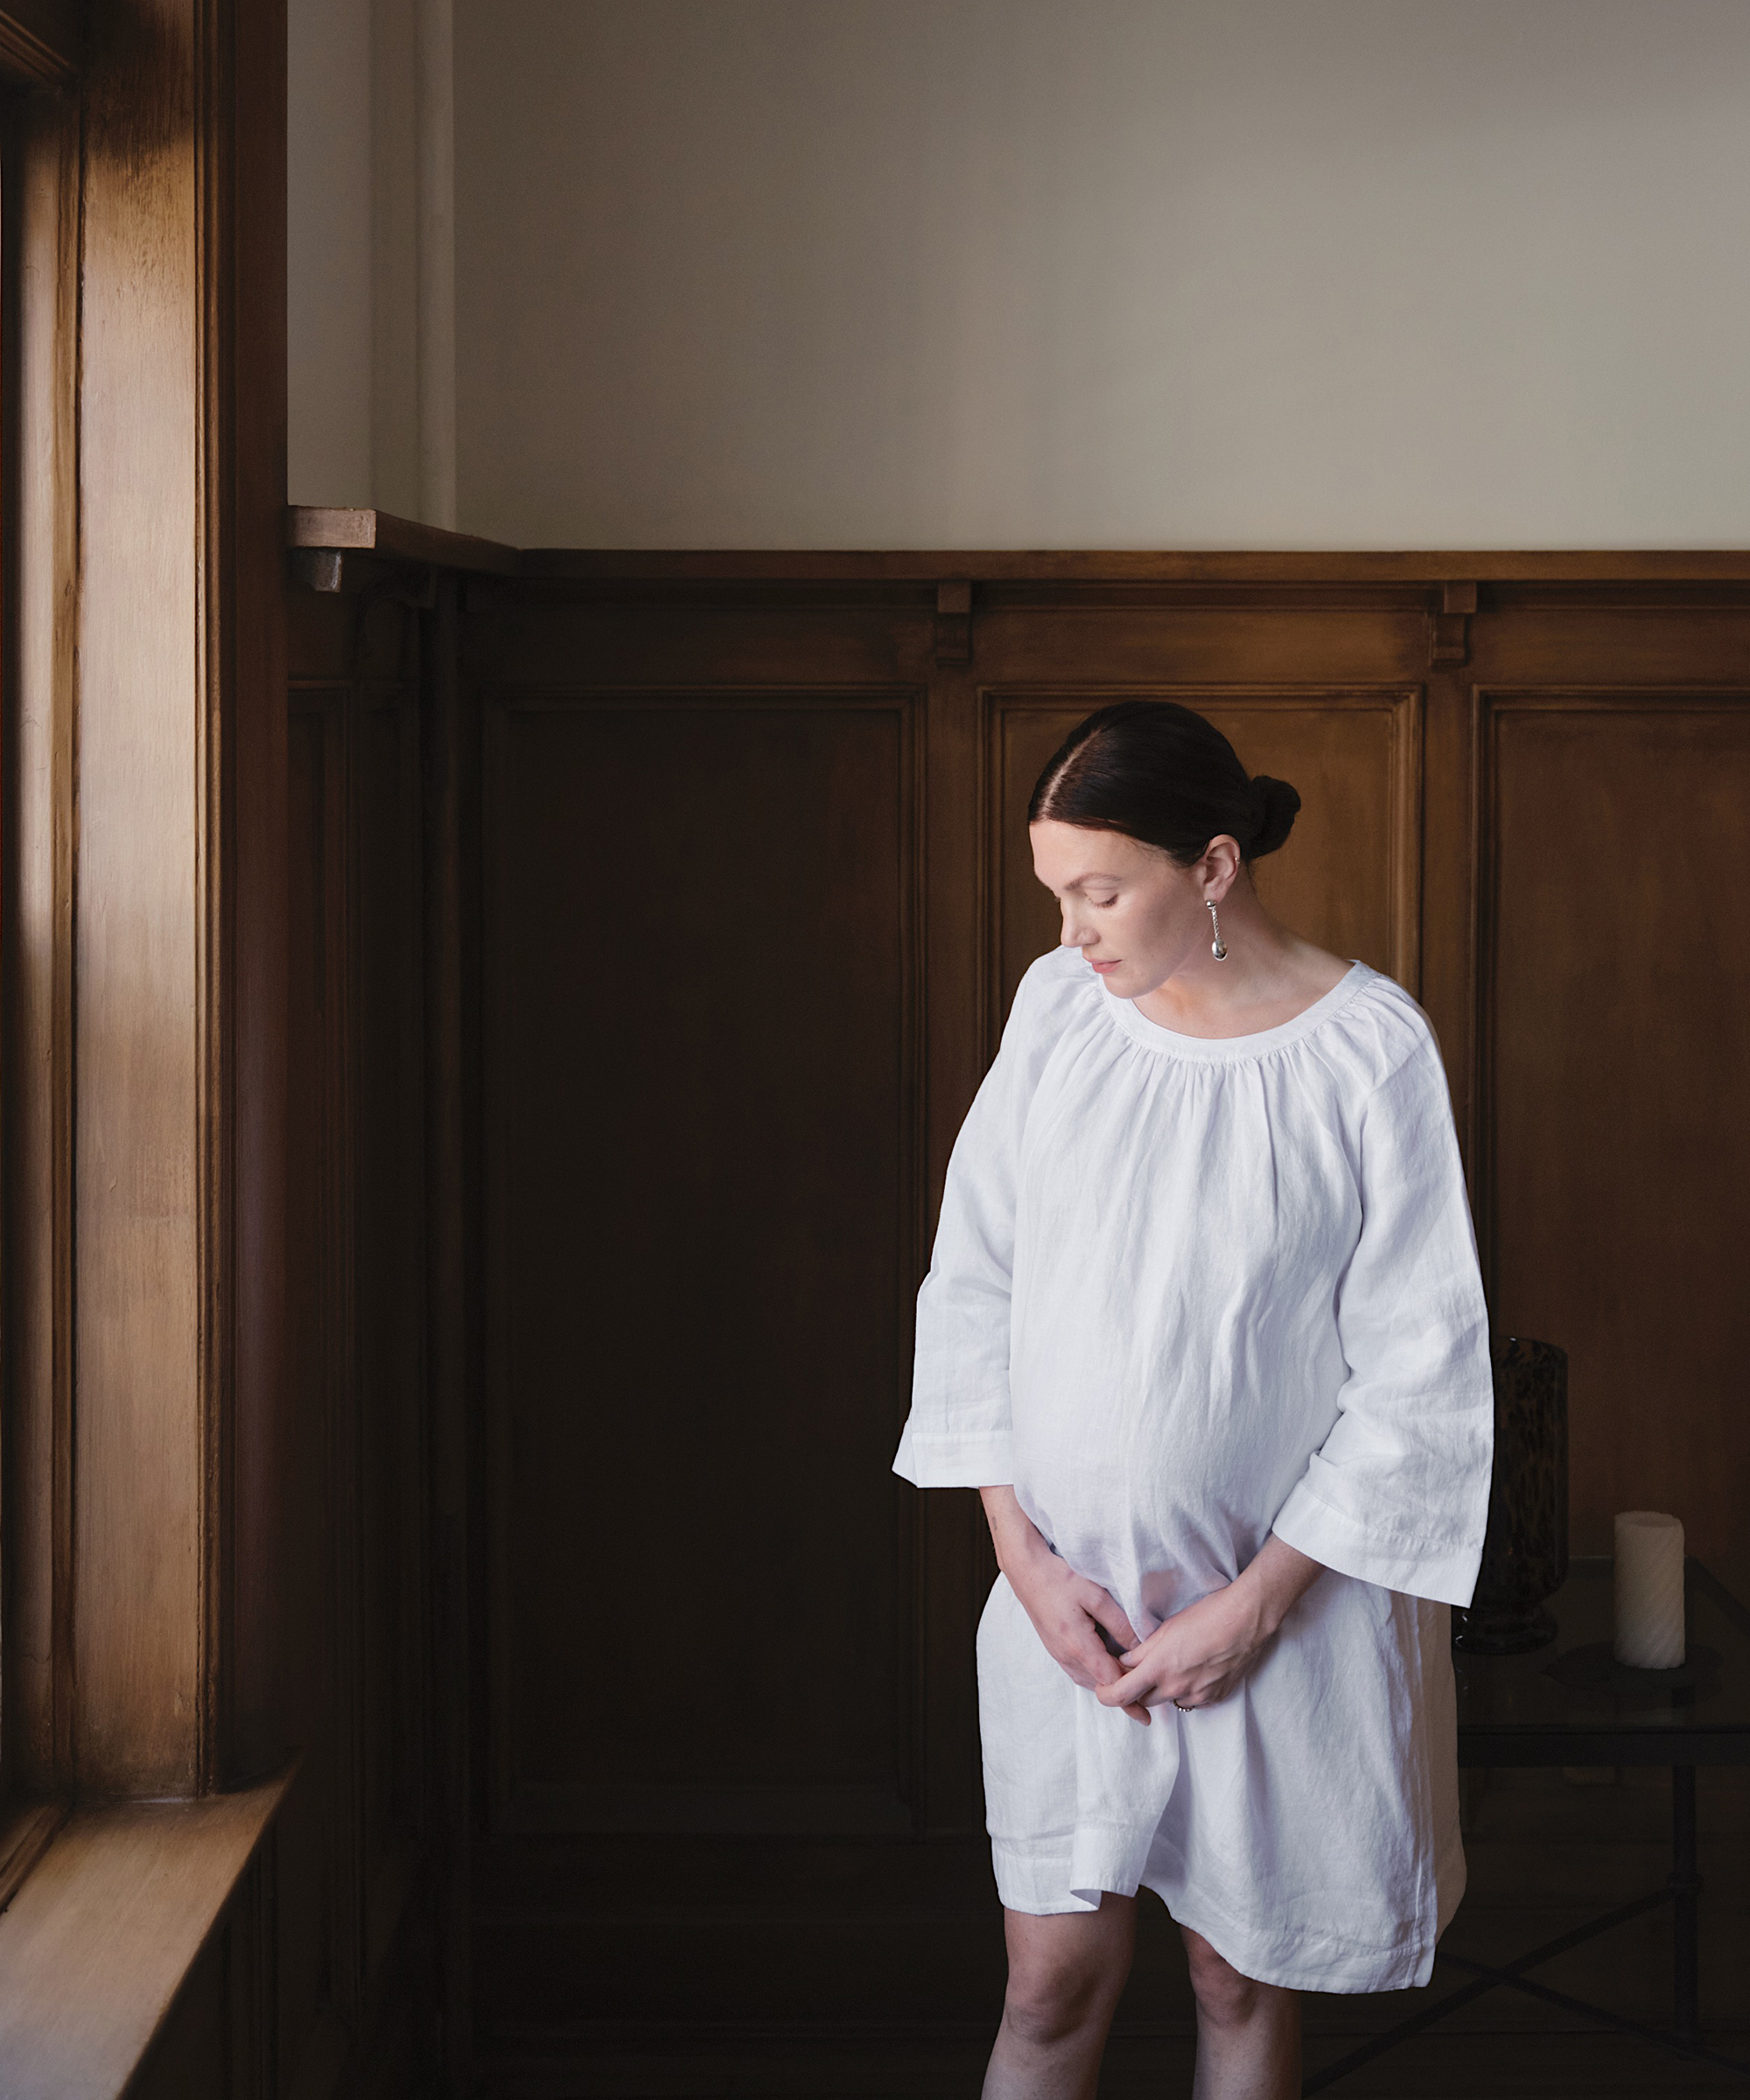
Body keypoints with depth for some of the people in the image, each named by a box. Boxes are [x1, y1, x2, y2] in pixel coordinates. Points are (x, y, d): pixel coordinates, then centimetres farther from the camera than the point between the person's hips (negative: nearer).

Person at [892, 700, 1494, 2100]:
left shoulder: (1372, 1051, -14)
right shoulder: (1056, 1004, -3)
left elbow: (1422, 1370, -12)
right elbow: (971, 1285, 2)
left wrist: (1256, 1602, -14)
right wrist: (1024, 1552, -7)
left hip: (1287, 1605, -2)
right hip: (1067, 1596, 3)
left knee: (1245, 1978, 13)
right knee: (1053, 1984, 7)